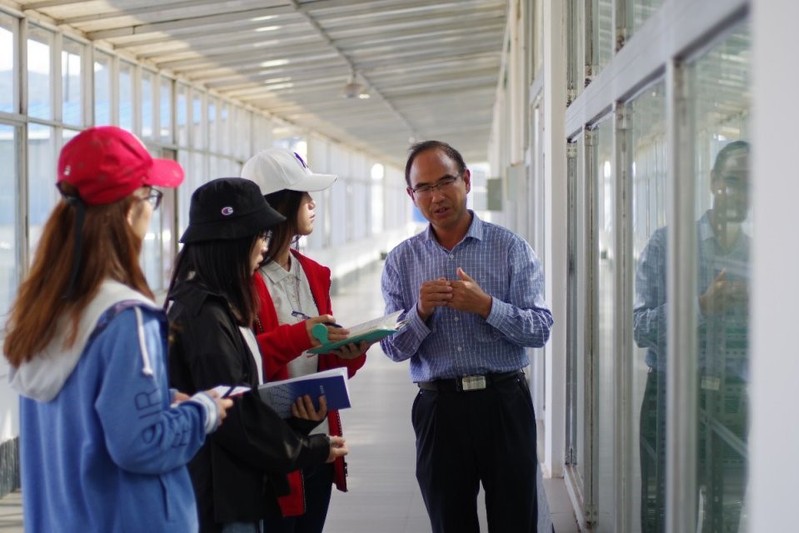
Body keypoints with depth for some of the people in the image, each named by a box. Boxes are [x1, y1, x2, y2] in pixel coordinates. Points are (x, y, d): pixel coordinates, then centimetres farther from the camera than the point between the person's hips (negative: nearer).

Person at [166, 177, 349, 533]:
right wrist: (308, 450, -9)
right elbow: (235, 417, -20)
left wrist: (297, 423, -3)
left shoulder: (219, 306, 12)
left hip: (239, 490, 10)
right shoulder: (204, 315, -18)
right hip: (220, 501, -10)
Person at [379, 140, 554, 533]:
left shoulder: (511, 249, 0)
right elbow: (393, 348, 2)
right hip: (438, 408, 2)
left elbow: (540, 329, -6)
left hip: (504, 402, -2)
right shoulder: (401, 261, 6)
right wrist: (421, 313, -17)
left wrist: (486, 306, -20)